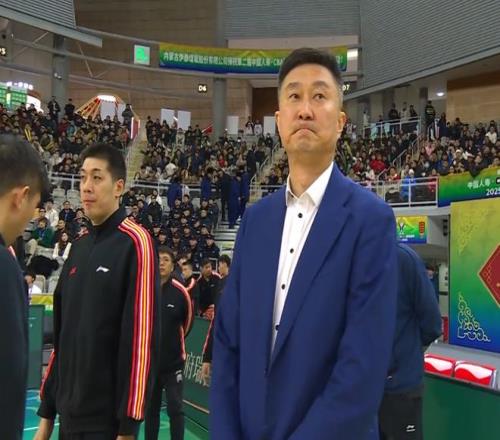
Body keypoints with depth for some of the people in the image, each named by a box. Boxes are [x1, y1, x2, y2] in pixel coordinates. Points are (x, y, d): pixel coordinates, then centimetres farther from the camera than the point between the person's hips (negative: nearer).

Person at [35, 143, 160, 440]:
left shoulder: (135, 242, -13)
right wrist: (47, 410, 14)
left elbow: (142, 337, -17)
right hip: (68, 416, 7)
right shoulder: (78, 246, 9)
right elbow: (62, 334, 14)